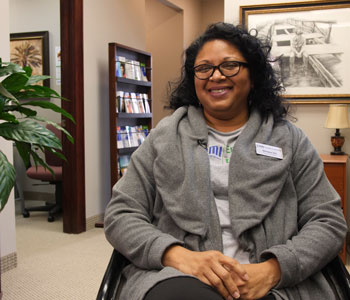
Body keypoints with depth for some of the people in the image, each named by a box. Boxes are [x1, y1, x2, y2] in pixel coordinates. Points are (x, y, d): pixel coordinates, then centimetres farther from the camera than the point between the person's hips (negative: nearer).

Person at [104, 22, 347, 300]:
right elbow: (120, 215, 6)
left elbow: (328, 221, 7)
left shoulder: (289, 139, 12)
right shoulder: (164, 136, 12)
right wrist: (179, 255, -14)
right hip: (178, 276, 0)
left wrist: (272, 269, -12)